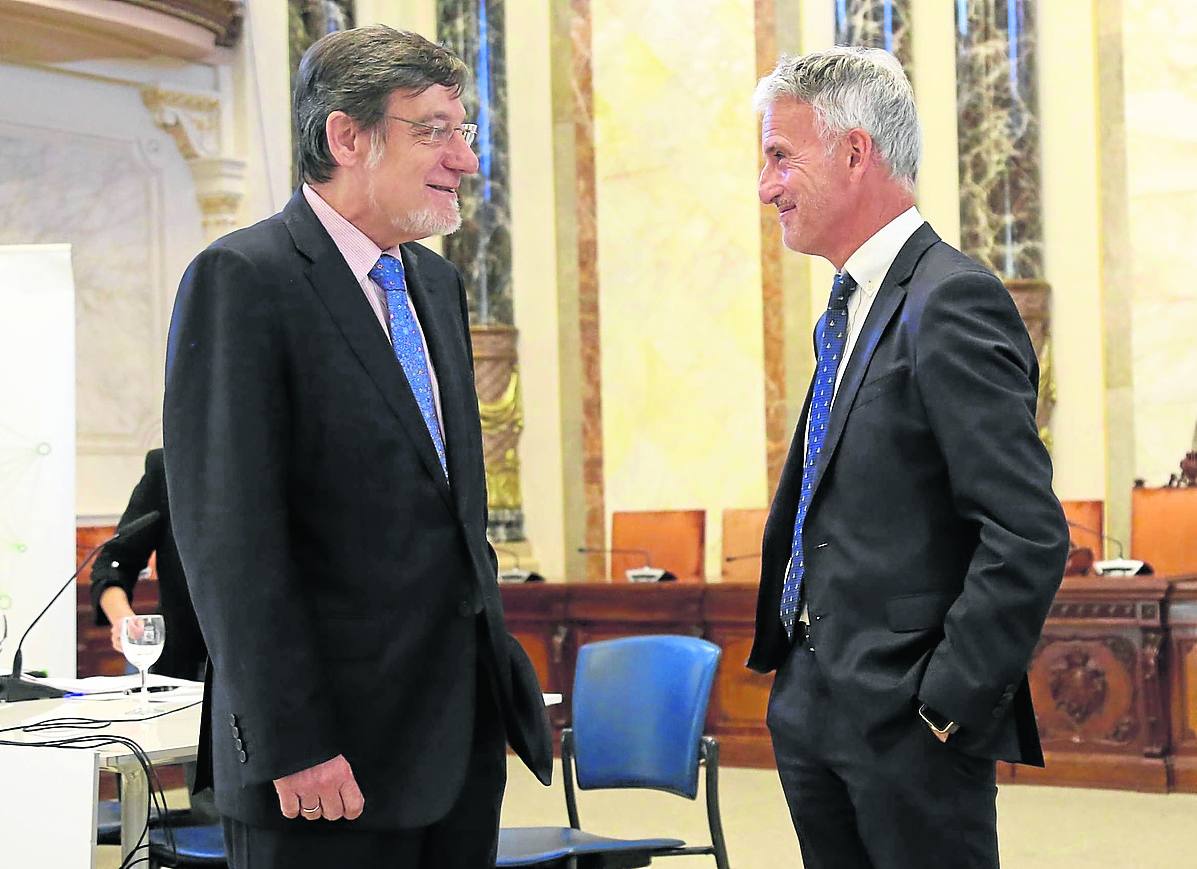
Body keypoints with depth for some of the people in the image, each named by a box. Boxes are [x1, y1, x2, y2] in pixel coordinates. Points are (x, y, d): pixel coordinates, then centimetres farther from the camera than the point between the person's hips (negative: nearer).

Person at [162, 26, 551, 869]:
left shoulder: (438, 283, 15)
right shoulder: (243, 279, -10)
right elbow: (229, 535, -16)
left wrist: (496, 667, 14)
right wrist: (291, 744, -19)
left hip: (463, 736, 7)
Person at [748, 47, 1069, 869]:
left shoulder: (953, 301, -15)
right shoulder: (851, 310, 13)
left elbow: (1029, 536, -21)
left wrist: (948, 703, -17)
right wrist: (795, 683, 13)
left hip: (902, 723, -9)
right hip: (813, 710, 9)